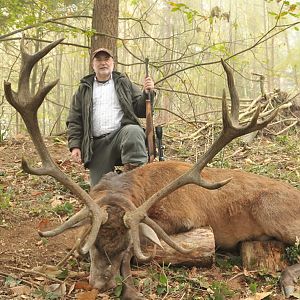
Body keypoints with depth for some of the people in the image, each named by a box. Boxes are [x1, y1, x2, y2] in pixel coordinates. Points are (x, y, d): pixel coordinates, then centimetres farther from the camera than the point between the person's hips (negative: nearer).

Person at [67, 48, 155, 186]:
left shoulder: (124, 83, 16)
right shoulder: (84, 90, 18)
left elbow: (140, 110, 10)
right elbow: (74, 121, 13)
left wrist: (147, 93, -9)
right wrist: (75, 146, 1)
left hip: (121, 134, -2)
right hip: (97, 145, 2)